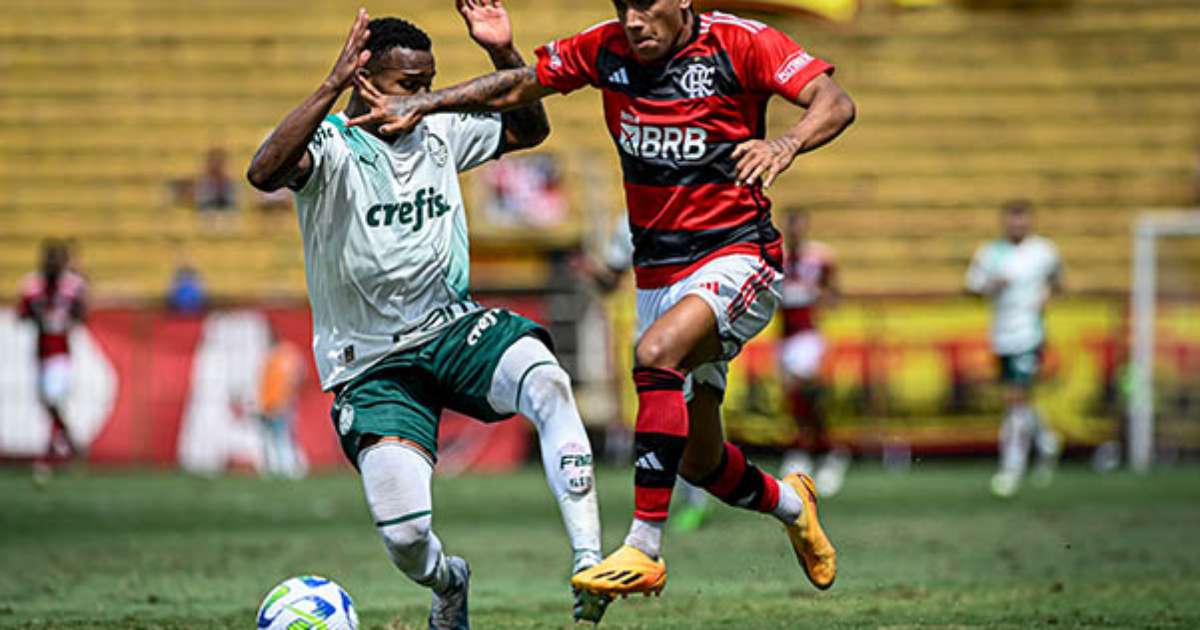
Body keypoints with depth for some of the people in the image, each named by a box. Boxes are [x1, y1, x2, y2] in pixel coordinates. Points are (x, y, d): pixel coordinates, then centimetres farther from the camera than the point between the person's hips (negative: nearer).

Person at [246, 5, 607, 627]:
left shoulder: (438, 133, 7)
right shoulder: (332, 146, -11)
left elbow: (529, 129, 20)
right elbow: (265, 173, -33)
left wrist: (505, 55, 2)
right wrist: (333, 86, -41)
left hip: (452, 326, 4)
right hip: (373, 365, -4)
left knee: (548, 382, -31)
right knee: (404, 535, -18)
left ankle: (588, 558, -31)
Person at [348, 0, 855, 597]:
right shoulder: (608, 49, 1)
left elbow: (835, 102, -20)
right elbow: (521, 83, 10)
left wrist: (786, 143, -40)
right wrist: (423, 103, 0)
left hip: (735, 256, -6)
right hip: (656, 274, 6)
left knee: (657, 353, -34)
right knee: (695, 460, 11)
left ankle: (643, 549, -32)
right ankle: (789, 503, 44)